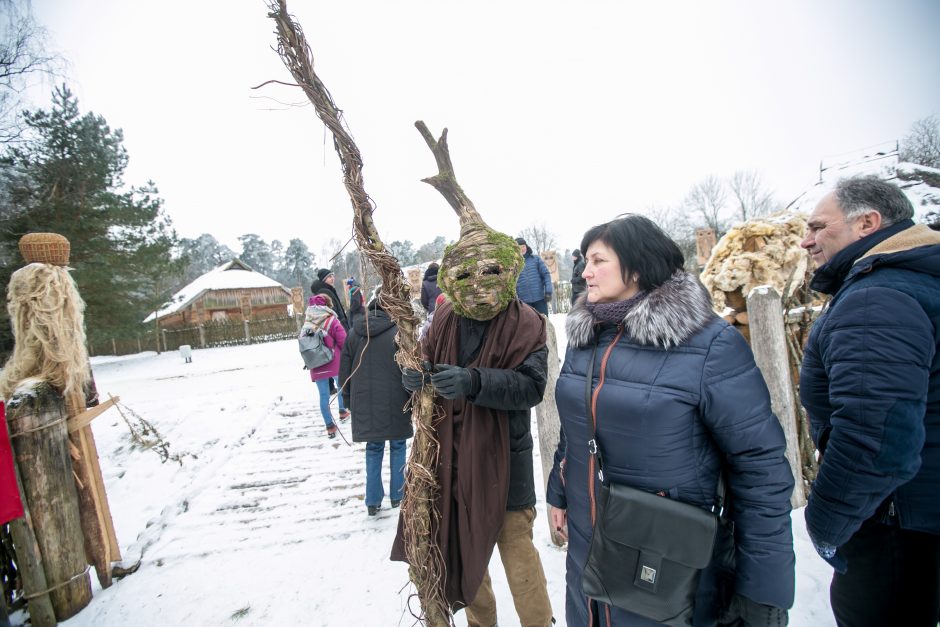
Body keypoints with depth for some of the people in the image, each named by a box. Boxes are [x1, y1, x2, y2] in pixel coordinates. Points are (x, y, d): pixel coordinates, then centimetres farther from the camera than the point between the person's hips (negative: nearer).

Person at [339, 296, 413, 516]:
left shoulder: (354, 334, 4)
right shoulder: (398, 332, -9)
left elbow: (344, 371, 9)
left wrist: (348, 399, 19)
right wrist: (413, 398, 4)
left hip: (365, 403, 3)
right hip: (394, 403, -3)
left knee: (373, 449, 15)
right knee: (397, 447, 14)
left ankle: (373, 501, 19)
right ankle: (397, 495, 23)